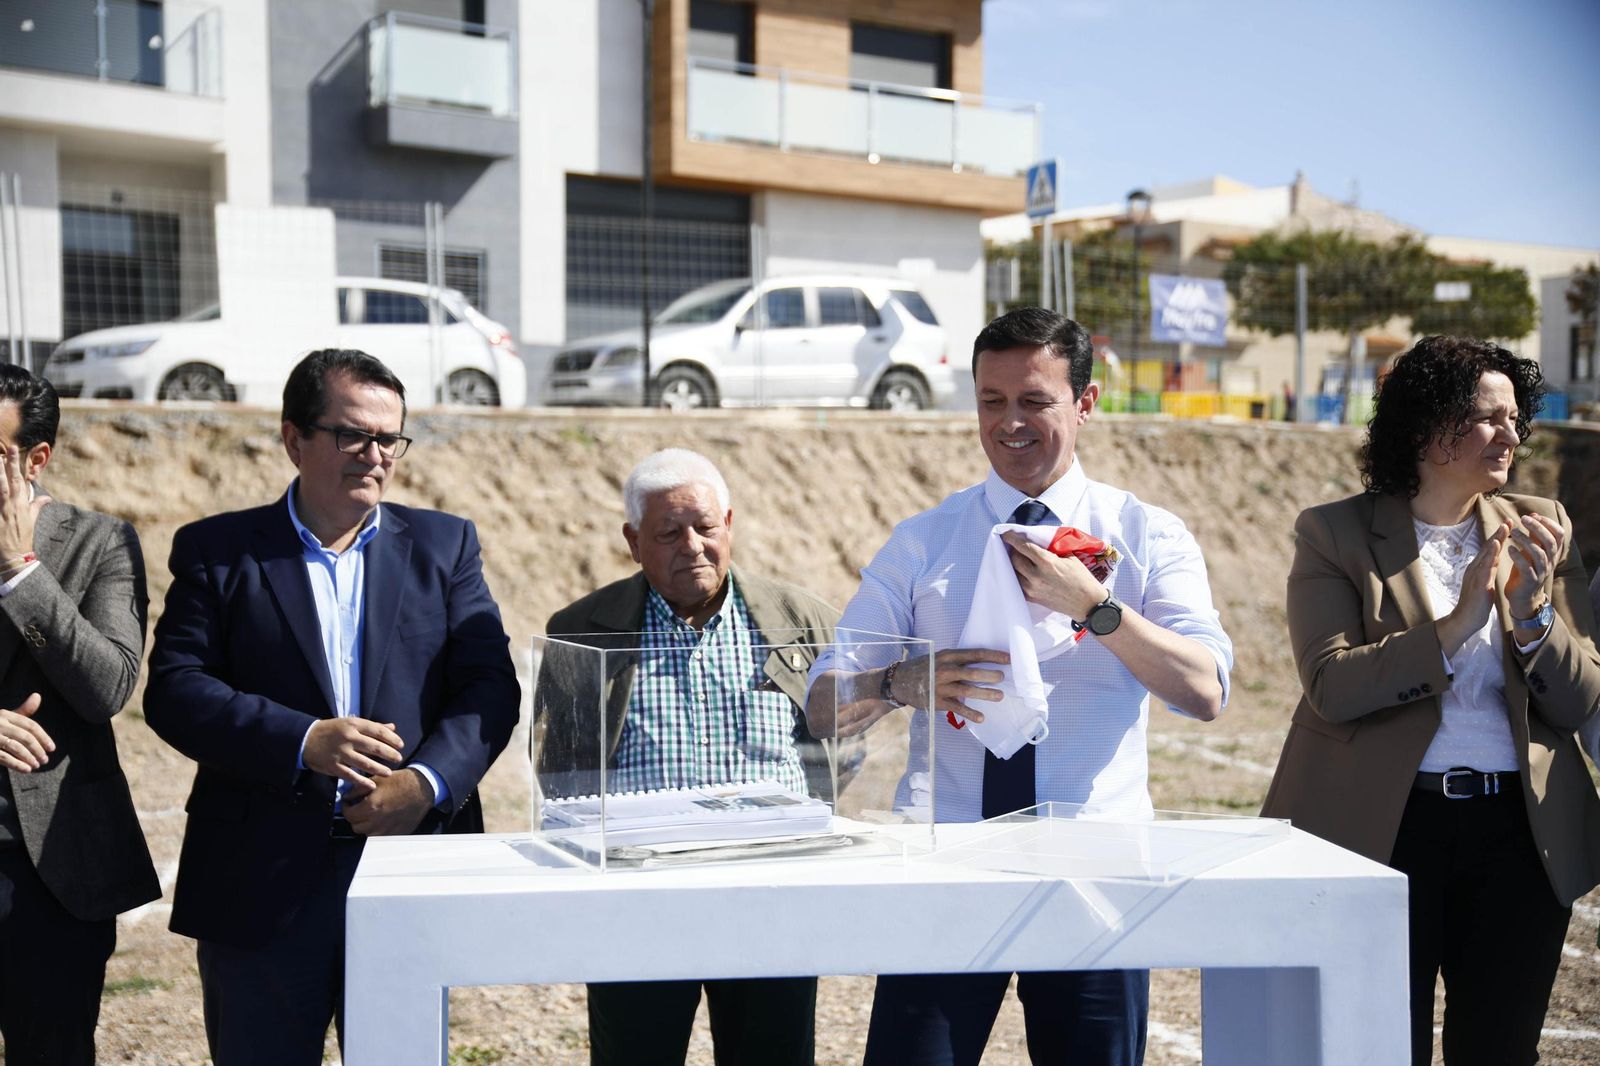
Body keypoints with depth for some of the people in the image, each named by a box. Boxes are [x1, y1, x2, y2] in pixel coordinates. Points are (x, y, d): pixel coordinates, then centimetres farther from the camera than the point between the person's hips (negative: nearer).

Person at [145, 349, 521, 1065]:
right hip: (260, 888, -1)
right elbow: (174, 689, -5)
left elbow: (491, 687, 2)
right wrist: (303, 742, -19)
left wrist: (427, 783, -15)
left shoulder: (444, 545, 9)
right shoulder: (217, 550, 5)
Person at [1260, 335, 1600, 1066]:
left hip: (1519, 833, 4)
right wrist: (1456, 627, -23)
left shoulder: (1540, 528, 6)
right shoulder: (1334, 535, -4)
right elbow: (1331, 686, -16)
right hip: (1382, 831, -3)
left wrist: (1533, 610, -16)